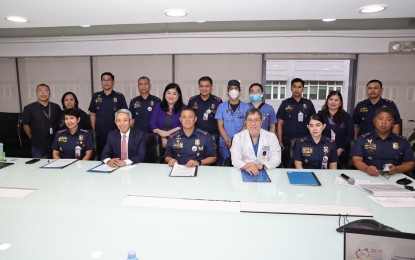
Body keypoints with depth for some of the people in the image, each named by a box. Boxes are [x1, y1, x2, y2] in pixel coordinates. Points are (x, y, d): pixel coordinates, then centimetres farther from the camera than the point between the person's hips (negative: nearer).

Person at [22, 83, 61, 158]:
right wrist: (33, 138, 5)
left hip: (54, 145, 2)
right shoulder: (29, 108, -3)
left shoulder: (56, 107, 5)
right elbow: (25, 125, 2)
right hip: (38, 147, -2)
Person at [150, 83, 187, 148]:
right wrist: (162, 138, -9)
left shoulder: (184, 108, 5)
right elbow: (152, 124, 6)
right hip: (160, 140, 2)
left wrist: (169, 132, -14)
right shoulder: (158, 106, 13)